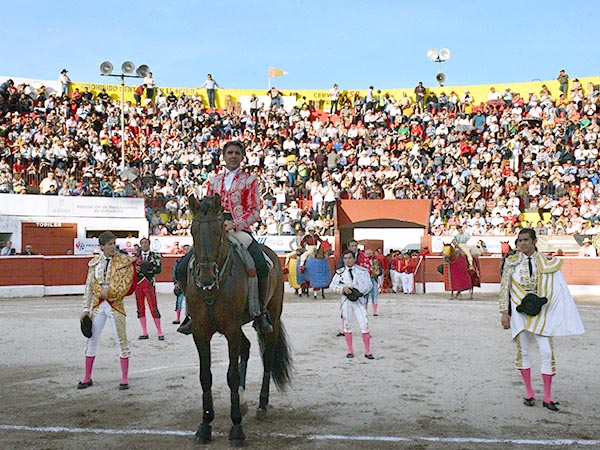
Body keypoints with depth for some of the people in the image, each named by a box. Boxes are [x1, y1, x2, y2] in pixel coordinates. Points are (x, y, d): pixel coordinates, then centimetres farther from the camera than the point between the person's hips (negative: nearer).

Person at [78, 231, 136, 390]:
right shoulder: (95, 262, 5)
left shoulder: (124, 261, -4)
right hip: (98, 305, 3)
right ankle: (87, 377, 23)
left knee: (121, 340, -2)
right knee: (92, 340, 9)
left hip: (115, 304, -3)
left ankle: (124, 379, 7)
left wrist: (109, 292, -16)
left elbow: (125, 285, -10)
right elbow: (89, 286, 7)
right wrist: (86, 308, 3)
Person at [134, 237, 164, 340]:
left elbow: (159, 269, -9)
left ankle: (160, 333, -3)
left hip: (149, 285, -4)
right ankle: (144, 333, 14)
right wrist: (135, 268, -11)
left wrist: (148, 268, -20)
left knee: (154, 308, -8)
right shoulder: (136, 256, 12)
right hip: (138, 284, 4)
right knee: (140, 308, 6)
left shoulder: (154, 256, 3)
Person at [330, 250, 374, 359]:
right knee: (347, 325, 7)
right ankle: (350, 351, 19)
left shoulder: (362, 271, 2)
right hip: (346, 300, 1)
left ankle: (367, 351, 2)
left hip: (359, 300, -1)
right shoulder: (340, 272, 4)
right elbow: (332, 285, 2)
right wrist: (343, 288, -14)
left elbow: (369, 284, 4)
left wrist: (361, 292, -11)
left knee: (364, 324, -7)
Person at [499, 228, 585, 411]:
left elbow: (561, 289, 3)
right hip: (519, 312, 0)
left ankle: (547, 397, 4)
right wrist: (504, 312, -3)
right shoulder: (512, 262, 2)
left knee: (547, 352, -6)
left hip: (541, 313, 0)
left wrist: (566, 316, -3)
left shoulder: (547, 262, 3)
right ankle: (529, 393, 19)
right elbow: (504, 288, 3)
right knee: (522, 351, 5)